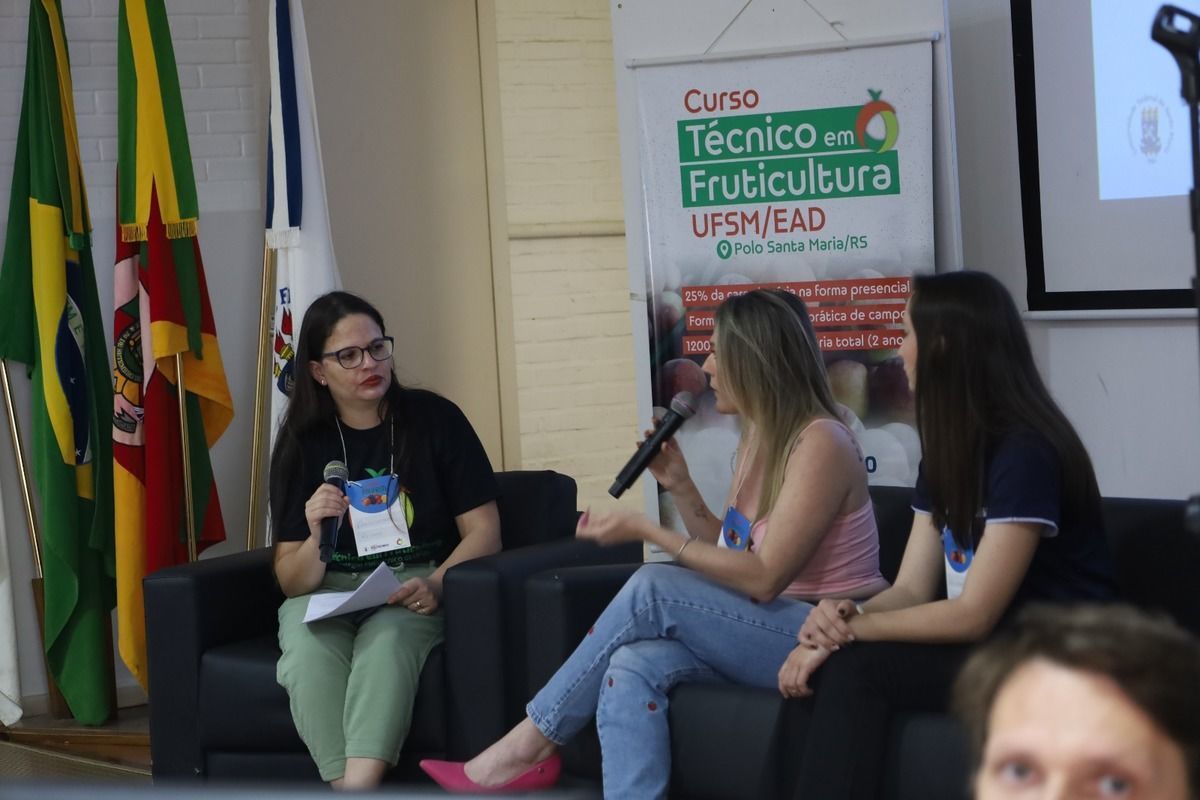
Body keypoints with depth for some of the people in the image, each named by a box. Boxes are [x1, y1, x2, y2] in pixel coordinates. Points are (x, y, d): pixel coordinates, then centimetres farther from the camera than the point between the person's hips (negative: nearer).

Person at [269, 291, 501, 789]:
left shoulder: (434, 419, 0)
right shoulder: (302, 445, 4)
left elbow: (484, 531, -1)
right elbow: (292, 582, 2)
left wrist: (437, 584, -20)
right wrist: (315, 538, -21)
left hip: (417, 587, -2)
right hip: (326, 593, 2)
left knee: (387, 638, -36)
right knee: (309, 648, -32)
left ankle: (358, 787, -48)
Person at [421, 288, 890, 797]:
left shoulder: (819, 443, -16)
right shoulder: (758, 437, 13)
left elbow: (763, 578, -21)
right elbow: (730, 556, 14)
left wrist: (646, 531, -18)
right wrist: (678, 486, 2)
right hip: (772, 632, 8)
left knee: (652, 590, -22)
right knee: (632, 668, -20)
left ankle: (528, 746, -10)